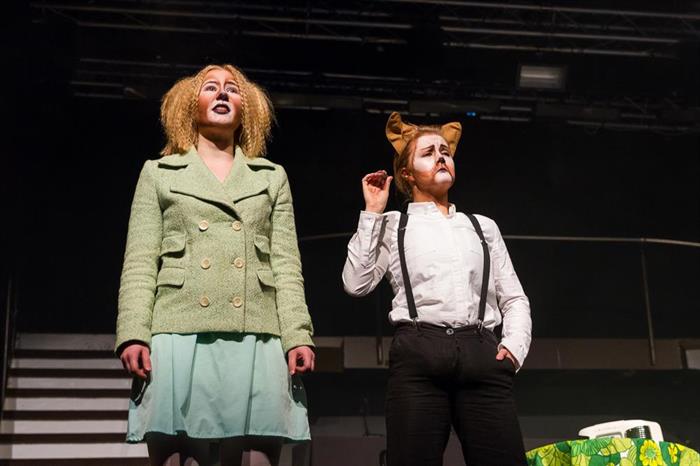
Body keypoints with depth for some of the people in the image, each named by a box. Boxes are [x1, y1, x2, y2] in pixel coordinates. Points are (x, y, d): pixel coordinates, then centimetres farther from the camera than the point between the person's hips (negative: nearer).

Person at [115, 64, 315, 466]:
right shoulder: (159, 173, 17)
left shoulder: (272, 177, 21)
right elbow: (139, 263, 8)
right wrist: (133, 334, -6)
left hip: (256, 338, 1)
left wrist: (298, 336, 0)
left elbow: (286, 264, 12)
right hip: (180, 335, -1)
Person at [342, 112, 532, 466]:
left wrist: (515, 346, 1)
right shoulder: (393, 226, 18)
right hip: (419, 356, -2)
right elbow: (356, 284, 3)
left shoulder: (483, 227, 26)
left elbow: (514, 299, 21)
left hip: (482, 357, 2)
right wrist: (372, 213, 7)